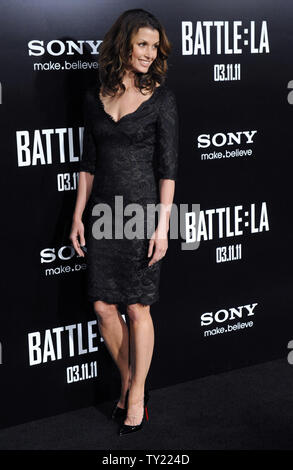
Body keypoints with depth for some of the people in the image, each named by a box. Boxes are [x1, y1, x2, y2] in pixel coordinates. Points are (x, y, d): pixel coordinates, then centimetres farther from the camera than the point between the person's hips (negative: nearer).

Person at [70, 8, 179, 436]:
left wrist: (162, 225, -12)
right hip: (103, 212, 4)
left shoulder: (161, 97, -4)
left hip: (143, 209, -4)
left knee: (137, 308, 2)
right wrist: (78, 216, 9)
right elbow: (88, 161, 12)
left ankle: (136, 397, 18)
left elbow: (168, 166, -7)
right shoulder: (95, 96, 8)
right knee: (103, 306, 6)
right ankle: (128, 381, 28)